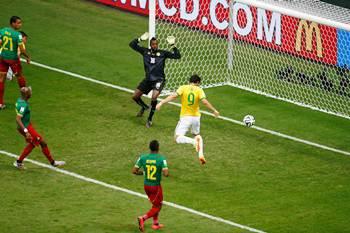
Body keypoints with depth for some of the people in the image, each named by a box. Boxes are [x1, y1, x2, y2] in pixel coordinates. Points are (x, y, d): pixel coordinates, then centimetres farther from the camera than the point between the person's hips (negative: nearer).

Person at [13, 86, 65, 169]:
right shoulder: (23, 105, -27)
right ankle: (53, 162, 13)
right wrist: (26, 131, -36)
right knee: (42, 143, 0)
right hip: (26, 127, -10)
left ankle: (19, 162, 27)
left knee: (32, 144, 23)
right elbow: (18, 119, -32)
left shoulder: (20, 100, 3)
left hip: (26, 125, 10)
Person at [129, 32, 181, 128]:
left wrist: (173, 46, -20)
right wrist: (140, 39, -10)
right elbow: (132, 45, 1)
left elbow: (177, 56, -11)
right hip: (148, 80, 4)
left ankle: (150, 119, -7)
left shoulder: (162, 53, -7)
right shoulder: (145, 51, -1)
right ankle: (144, 107, 43)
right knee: (135, 96, 7)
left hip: (159, 80, -4)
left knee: (154, 97, -27)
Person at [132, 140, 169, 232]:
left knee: (155, 204, 26)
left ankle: (156, 223, 34)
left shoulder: (143, 158, -7)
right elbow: (166, 173, -26)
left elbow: (134, 171, -8)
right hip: (156, 186, -5)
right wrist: (167, 173, -2)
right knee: (157, 207, 9)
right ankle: (143, 218, -14)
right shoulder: (161, 159, -18)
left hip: (146, 185, 5)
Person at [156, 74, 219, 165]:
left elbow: (174, 96, -16)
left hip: (185, 117, -3)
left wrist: (161, 102, -18)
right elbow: (205, 102, -12)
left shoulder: (183, 88, -3)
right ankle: (201, 154, 11)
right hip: (196, 117, 3)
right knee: (197, 135, 29)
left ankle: (193, 141, -36)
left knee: (178, 138, -9)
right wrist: (214, 110, 1)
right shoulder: (199, 90, -2)